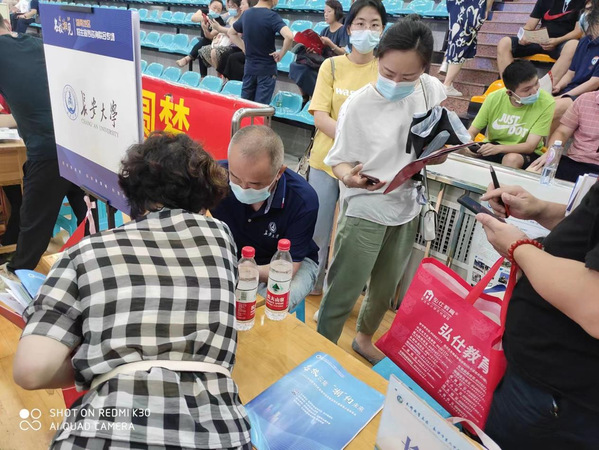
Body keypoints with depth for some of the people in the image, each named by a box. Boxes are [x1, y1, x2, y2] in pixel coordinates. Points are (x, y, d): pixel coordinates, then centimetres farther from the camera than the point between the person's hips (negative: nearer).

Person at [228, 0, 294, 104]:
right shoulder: (272, 16, -15)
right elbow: (289, 36, -30)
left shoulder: (246, 14, 6)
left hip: (249, 67, 6)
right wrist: (281, 53, -15)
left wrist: (245, 48, 11)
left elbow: (231, 33, 20)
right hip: (267, 69, -6)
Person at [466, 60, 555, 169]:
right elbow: (472, 132, -6)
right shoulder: (494, 98, -11)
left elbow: (530, 146, -22)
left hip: (527, 154, -2)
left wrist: (498, 148, -39)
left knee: (512, 159, -35)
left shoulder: (546, 103, -18)